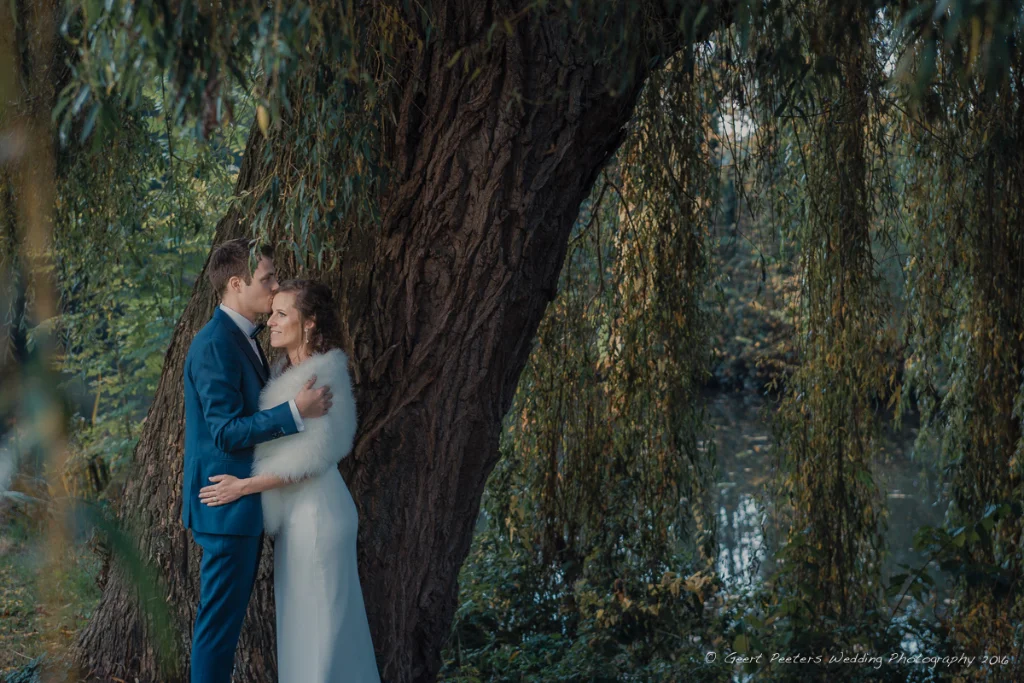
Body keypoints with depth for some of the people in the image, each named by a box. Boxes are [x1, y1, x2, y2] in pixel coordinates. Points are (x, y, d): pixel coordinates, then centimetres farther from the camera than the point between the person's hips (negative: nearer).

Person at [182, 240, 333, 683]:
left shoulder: (244, 340, 13)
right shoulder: (214, 345, -18)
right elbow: (227, 433, -24)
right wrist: (294, 412, -29)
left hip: (245, 501, 10)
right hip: (226, 505, -10)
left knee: (229, 615, 17)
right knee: (220, 618, -2)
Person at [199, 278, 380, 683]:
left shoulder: (325, 374, -15)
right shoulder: (286, 371, 10)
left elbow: (311, 457, -19)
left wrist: (245, 486, -18)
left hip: (317, 510, -8)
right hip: (296, 511, 9)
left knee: (321, 618, -1)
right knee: (300, 618, 14)